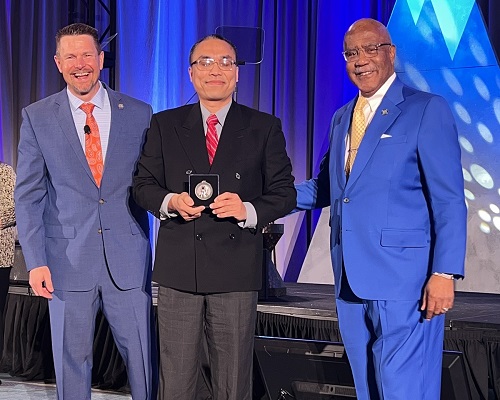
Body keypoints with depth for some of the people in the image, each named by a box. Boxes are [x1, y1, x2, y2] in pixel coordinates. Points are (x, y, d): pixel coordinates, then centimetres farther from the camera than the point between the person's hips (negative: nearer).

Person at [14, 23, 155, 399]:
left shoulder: (139, 113, 4)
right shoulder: (37, 117, 2)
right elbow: (28, 195, 1)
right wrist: (35, 261, -6)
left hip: (128, 259, 0)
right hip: (68, 261, 0)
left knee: (142, 358, 4)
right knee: (71, 361, 8)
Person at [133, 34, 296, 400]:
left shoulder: (264, 127, 6)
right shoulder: (165, 125, 10)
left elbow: (284, 192, 4)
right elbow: (144, 184, 10)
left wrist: (248, 210, -16)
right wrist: (170, 202, -11)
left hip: (236, 271, -1)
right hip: (177, 268, 1)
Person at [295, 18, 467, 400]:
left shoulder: (427, 110, -4)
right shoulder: (342, 118, 17)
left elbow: (449, 200, -9)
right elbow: (325, 189, 19)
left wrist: (444, 273, -16)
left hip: (403, 281, -7)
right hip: (352, 281, 7)